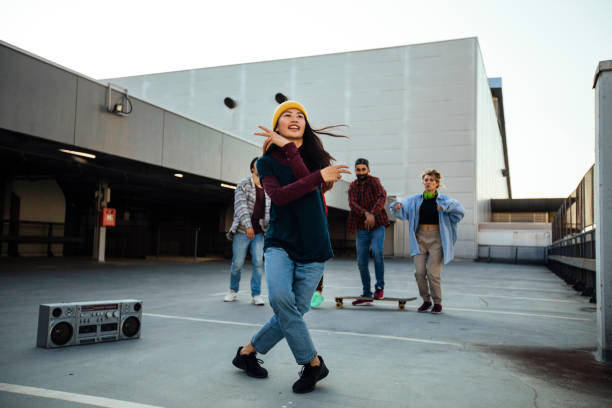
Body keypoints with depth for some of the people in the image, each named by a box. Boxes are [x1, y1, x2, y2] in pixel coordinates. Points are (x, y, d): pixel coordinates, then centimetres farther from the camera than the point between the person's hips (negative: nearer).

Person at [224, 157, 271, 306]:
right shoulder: (243, 185, -2)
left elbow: (268, 210, 13)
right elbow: (241, 206, -14)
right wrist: (248, 225, -24)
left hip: (259, 232, 3)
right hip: (242, 231, -3)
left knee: (258, 263, -6)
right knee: (237, 264, 2)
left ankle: (256, 294, 3)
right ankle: (233, 291, 24)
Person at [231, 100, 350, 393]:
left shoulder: (313, 155, 9)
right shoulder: (267, 162, 5)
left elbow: (306, 178, -13)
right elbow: (278, 195, -13)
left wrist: (287, 145, -10)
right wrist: (321, 176, -18)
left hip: (313, 248, 2)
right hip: (280, 243, -1)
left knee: (294, 312, 0)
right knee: (280, 299, -26)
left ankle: (247, 352, 24)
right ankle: (313, 363, -5)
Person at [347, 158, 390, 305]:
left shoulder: (374, 181, -2)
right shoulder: (352, 186, 9)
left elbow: (382, 196, -19)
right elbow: (352, 203, -8)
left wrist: (373, 214, -33)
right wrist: (365, 213, -26)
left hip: (377, 226, -4)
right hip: (362, 229, 4)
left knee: (377, 251, -27)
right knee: (362, 262, 4)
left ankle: (380, 286, -9)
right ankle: (367, 294, 18)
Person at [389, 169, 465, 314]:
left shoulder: (443, 199, 0)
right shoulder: (416, 199, 7)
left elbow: (459, 209, -14)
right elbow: (403, 207, -2)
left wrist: (445, 207, -31)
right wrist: (397, 206, -24)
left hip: (437, 239, -2)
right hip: (420, 238, 3)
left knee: (433, 272, -10)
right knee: (419, 272, -5)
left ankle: (437, 303, 11)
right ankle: (426, 300, 16)